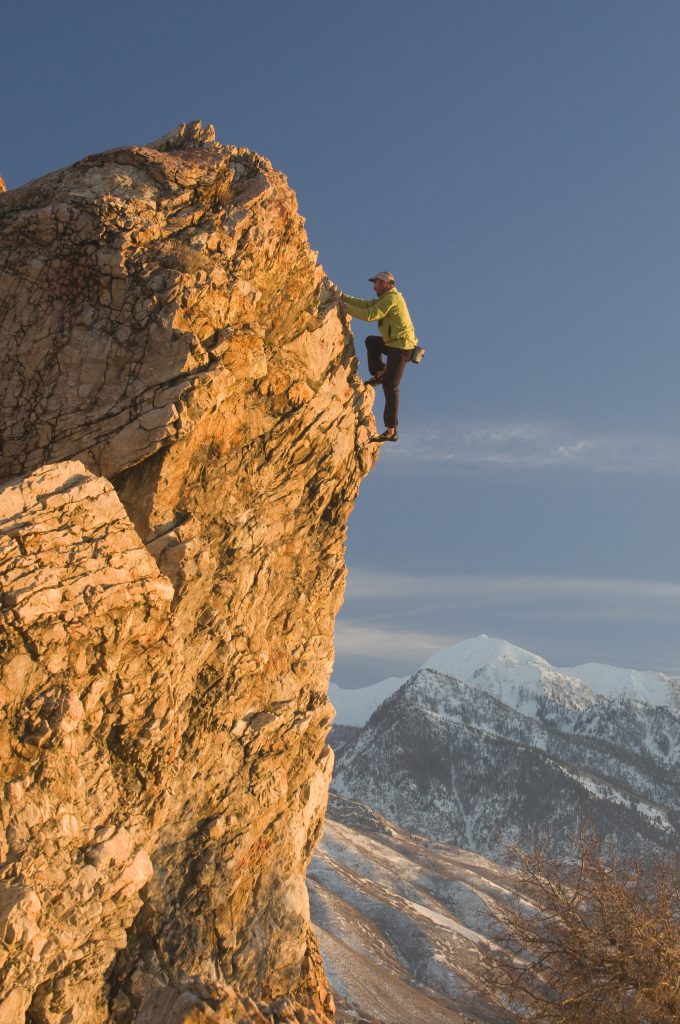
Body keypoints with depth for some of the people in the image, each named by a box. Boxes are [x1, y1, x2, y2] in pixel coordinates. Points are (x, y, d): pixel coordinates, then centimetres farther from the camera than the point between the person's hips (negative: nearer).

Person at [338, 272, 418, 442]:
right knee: (371, 341, 28)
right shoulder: (387, 298, 17)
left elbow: (369, 315, -22)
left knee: (390, 387, -10)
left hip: (401, 348, -10)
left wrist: (346, 308, -14)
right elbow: (365, 304, 16)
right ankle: (379, 374, 18)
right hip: (395, 344, 10)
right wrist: (343, 297, 8)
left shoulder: (391, 299, -15)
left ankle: (391, 430, -10)